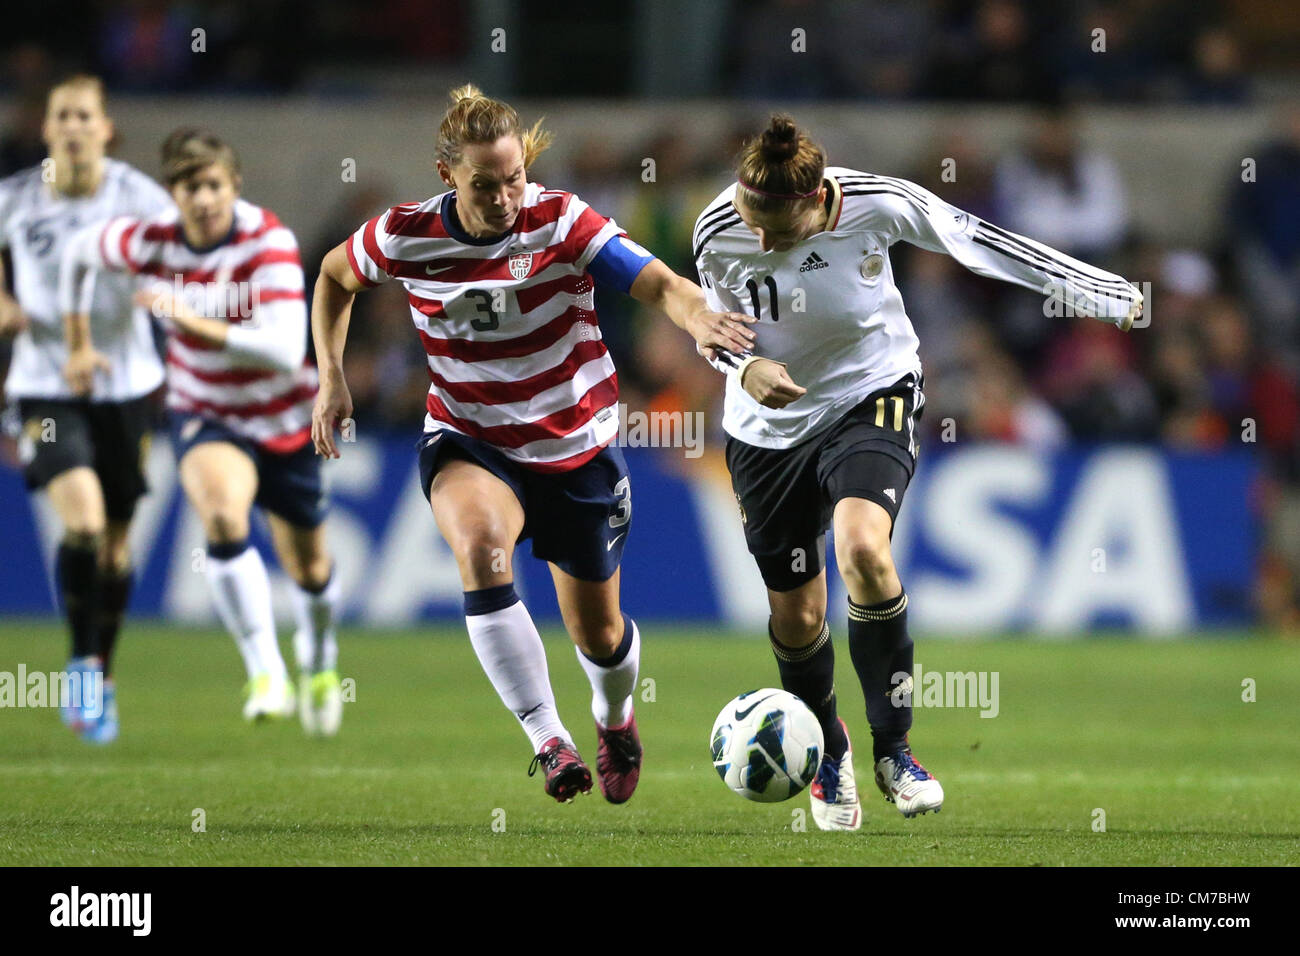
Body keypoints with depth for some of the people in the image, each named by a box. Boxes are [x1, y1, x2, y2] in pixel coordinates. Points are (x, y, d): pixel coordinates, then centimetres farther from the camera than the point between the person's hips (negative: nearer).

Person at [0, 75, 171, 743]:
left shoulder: (138, 197, -7)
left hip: (125, 386, 1)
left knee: (115, 544, 8)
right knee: (82, 520, -22)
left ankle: (103, 678, 28)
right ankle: (81, 660, -2)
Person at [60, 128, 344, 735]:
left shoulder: (268, 243, -25)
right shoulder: (151, 242, -15)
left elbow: (285, 350, -36)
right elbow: (79, 252, 8)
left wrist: (198, 324, -45)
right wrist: (78, 344, 13)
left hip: (283, 419, 0)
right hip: (204, 416, 0)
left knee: (309, 568, 15)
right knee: (223, 514, -33)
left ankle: (319, 664, 51)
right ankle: (266, 677, -28)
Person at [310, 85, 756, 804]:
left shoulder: (559, 220, -19)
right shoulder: (406, 237, -13)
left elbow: (659, 283, -30)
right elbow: (334, 277, 9)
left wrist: (697, 317, -52)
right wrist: (331, 379, -1)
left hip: (577, 447, 0)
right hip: (469, 443, 0)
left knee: (597, 634, 10)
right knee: (479, 539, -35)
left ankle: (614, 719, 49)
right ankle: (548, 741, -29)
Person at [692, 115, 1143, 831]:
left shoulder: (879, 204, -24)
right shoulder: (718, 234, -19)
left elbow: (977, 242, -9)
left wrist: (1108, 294, -5)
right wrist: (744, 367, -24)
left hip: (872, 396, -2)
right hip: (770, 426, 2)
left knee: (862, 550, -30)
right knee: (795, 615, 7)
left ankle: (892, 750, -14)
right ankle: (829, 758, 38)